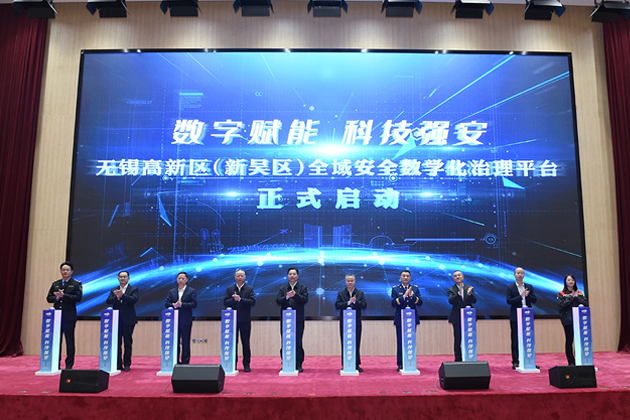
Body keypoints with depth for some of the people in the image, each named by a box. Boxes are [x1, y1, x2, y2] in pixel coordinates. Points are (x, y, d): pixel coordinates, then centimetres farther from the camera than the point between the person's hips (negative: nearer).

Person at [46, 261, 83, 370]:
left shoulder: (76, 284, 1)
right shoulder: (55, 284, 15)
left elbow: (78, 298, -11)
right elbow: (49, 298, 10)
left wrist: (64, 295, -18)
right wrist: (56, 298, -11)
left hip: (69, 317, -4)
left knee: (69, 341, 1)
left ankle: (69, 365, 8)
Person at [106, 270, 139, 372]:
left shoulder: (133, 289, 3)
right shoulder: (114, 290, 13)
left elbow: (134, 299, -15)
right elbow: (108, 301, -1)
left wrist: (122, 295, -25)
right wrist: (116, 296, -19)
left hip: (128, 320, -3)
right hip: (116, 320, 3)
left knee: (127, 343, 2)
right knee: (117, 343, 5)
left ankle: (127, 364, 10)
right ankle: (118, 364, 13)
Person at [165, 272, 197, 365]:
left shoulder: (192, 291, 2)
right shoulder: (172, 291, 13)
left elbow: (194, 304, -10)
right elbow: (166, 303, 4)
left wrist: (182, 304, -19)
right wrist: (174, 305, -16)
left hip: (186, 321, -3)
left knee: (185, 343, 1)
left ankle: (185, 362, 9)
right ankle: (175, 362, 16)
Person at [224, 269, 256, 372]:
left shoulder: (249, 288, 1)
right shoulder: (230, 289, 7)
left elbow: (253, 301, -11)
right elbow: (225, 302, -2)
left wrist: (240, 299, -19)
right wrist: (233, 299, -20)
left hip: (245, 320, -2)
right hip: (232, 319, 2)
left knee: (246, 343, 3)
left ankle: (246, 364, 12)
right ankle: (233, 364, 17)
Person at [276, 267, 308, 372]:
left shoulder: (303, 288, 7)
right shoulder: (282, 288, 12)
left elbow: (305, 300, -8)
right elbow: (278, 301, 0)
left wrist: (295, 295, -22)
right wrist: (286, 297, -18)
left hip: (298, 319, -2)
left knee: (298, 342, 0)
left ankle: (299, 364, 8)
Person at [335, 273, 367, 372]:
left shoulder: (360, 293, 6)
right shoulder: (341, 293, 4)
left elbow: (364, 305, -5)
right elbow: (337, 305, -8)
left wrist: (355, 301, -19)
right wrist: (348, 303, -19)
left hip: (356, 322, 1)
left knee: (356, 343, 4)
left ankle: (356, 364, 12)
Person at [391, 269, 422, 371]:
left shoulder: (415, 288, 9)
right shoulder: (395, 289, 4)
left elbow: (420, 303, -1)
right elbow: (393, 303, -9)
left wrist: (412, 295, -17)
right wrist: (404, 296, -19)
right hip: (400, 319, -2)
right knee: (400, 342, -1)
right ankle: (400, 364, 6)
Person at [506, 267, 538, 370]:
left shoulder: (530, 287, 11)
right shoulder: (510, 288, 1)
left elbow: (534, 300, 4)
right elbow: (509, 301, -11)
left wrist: (528, 295, -15)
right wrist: (521, 296, -21)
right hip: (515, 317, -3)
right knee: (515, 340, 2)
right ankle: (515, 362, 9)